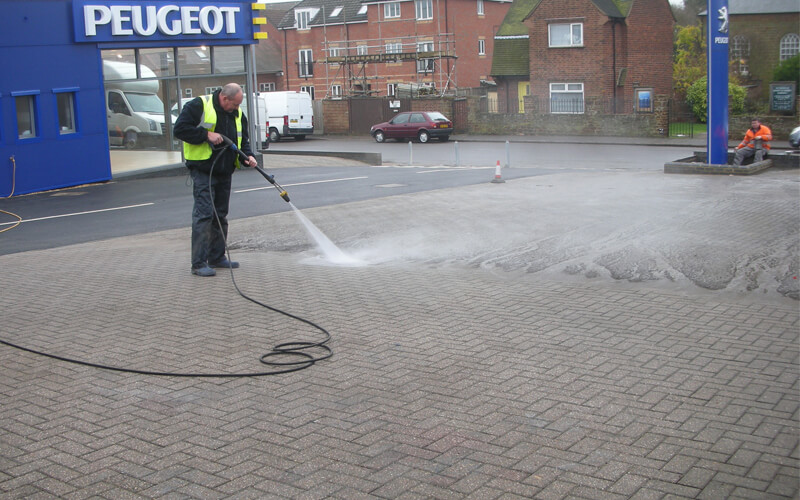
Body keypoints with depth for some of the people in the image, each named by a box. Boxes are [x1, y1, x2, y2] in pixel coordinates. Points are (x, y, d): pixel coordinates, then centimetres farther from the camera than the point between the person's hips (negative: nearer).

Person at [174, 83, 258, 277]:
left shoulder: (237, 114, 12)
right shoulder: (198, 106, -9)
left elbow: (243, 139, 19)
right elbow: (180, 129, -14)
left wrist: (248, 156, -1)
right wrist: (207, 135, -20)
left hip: (224, 172, 8)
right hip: (202, 171, -7)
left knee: (221, 215, 12)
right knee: (204, 214, -11)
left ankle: (217, 257, 23)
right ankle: (199, 263, -9)